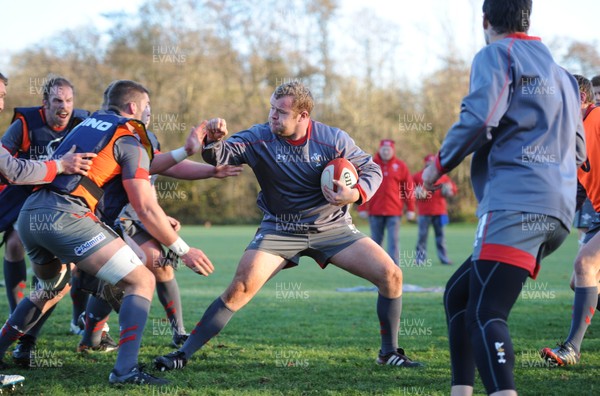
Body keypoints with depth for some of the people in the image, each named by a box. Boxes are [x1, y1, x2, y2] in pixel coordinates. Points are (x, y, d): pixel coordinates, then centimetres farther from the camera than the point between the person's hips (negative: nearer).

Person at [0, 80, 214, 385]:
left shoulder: (88, 123, 26)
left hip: (29, 214, 9)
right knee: (141, 281, -2)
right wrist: (183, 251, 4)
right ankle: (126, 369, -17)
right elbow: (146, 208, -3)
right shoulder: (129, 140, 3)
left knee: (54, 288, 34)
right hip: (66, 216, -8)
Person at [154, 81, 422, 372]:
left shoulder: (334, 140, -11)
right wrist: (214, 140, -40)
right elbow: (219, 157, -17)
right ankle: (183, 353, -9)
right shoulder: (259, 138, -11)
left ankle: (389, 353, 8)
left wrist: (355, 194, -22)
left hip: (331, 227, 1)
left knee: (391, 276, -11)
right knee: (241, 288, -19)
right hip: (279, 229, -1)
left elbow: (372, 170, -2)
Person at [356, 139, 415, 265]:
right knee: (376, 241, 9)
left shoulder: (400, 166, 4)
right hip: (375, 212, 1)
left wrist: (410, 209, 0)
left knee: (393, 241, -6)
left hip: (394, 212, -1)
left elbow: (409, 187, 3)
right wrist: (362, 208, -3)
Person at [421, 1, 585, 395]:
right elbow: (579, 151, 28)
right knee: (458, 294, 18)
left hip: (516, 204, -9)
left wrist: (440, 164, 1)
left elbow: (479, 118, -13)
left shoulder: (497, 55, 3)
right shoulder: (561, 72, 27)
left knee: (485, 315, -20)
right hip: (557, 210, 9)